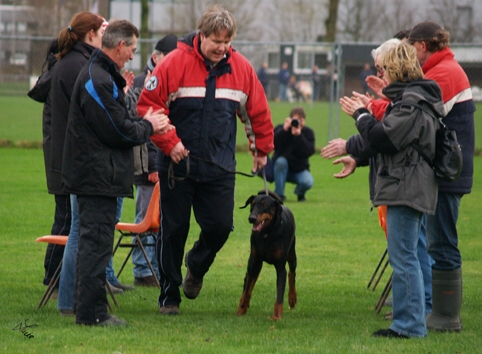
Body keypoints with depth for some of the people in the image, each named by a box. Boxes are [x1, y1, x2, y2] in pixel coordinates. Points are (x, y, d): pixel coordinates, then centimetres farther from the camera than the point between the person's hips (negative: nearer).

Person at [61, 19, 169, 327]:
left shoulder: (102, 75, 16)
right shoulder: (98, 80, -19)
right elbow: (118, 131, -18)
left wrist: (146, 125, 6)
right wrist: (148, 127, -1)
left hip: (95, 173, 11)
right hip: (98, 175, -11)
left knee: (94, 243, 13)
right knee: (97, 242, -8)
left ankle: (89, 309, 18)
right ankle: (91, 312, -7)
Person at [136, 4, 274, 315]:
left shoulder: (241, 68, 1)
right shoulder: (175, 63, -10)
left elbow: (258, 112, 14)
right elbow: (148, 106, -9)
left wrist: (262, 149, 19)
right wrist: (169, 142, -14)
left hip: (220, 167, 3)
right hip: (178, 164, -3)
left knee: (220, 226, -2)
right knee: (174, 230, 4)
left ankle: (197, 266, 30)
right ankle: (169, 296, 16)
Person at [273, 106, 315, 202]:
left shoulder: (308, 132, -6)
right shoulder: (281, 129, -8)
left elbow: (308, 152, -23)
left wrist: (298, 135, -31)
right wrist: (284, 130, -35)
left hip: (300, 170, 0)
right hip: (282, 169, 0)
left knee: (308, 182, -30)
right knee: (281, 161, -35)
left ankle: (300, 193, 10)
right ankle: (279, 194, -23)